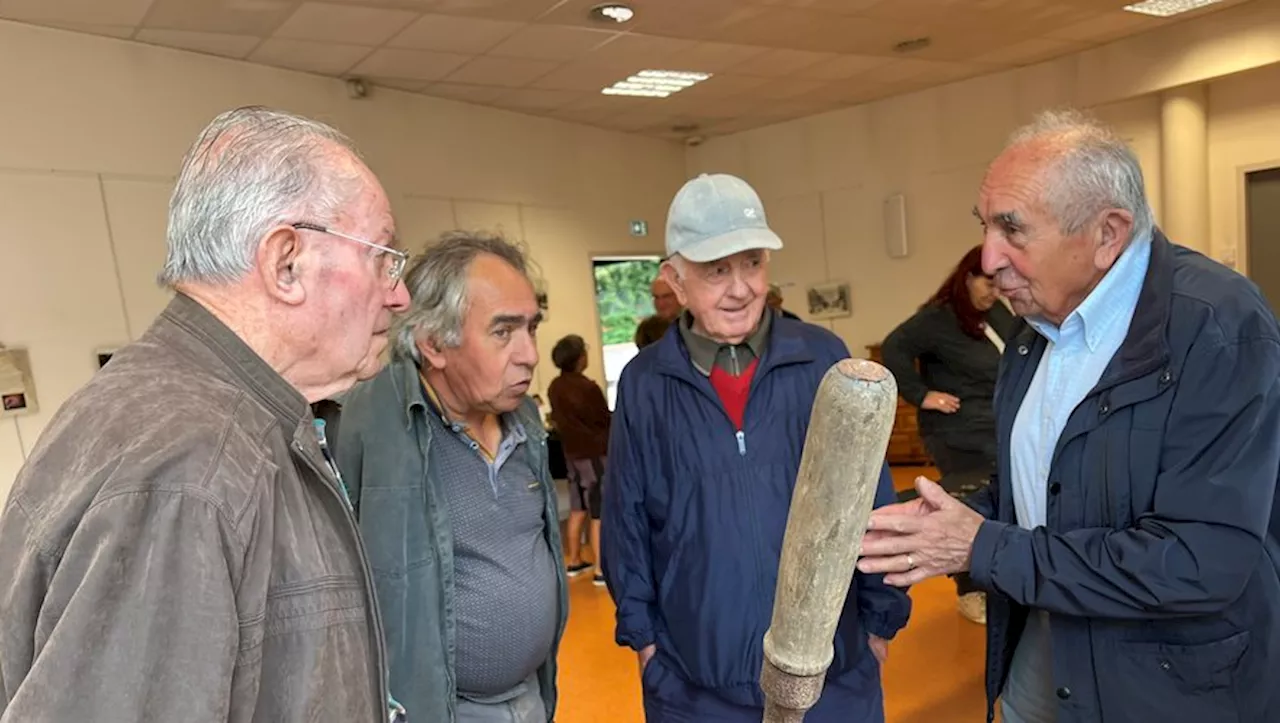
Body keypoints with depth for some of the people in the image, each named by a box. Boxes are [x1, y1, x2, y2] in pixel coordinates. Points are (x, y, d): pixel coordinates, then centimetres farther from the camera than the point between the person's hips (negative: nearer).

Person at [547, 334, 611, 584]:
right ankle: (601, 570, 2)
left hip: (572, 454, 8)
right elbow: (604, 421, -12)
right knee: (600, 514, -2)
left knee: (578, 510, 17)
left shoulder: (554, 387, 1)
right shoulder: (588, 387, -21)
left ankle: (574, 561, 28)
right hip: (596, 454, -8)